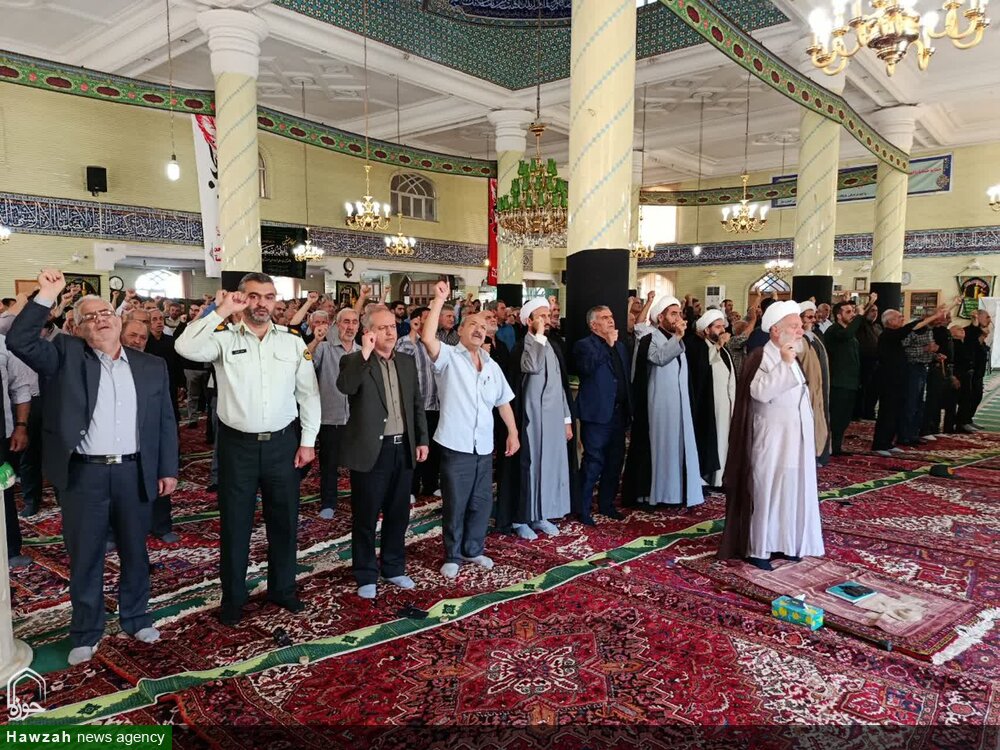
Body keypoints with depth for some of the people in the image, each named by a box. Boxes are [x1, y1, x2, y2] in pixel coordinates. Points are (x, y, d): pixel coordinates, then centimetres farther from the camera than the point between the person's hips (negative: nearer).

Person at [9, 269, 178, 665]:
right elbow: (19, 341, -14)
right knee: (85, 557, 10)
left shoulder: (152, 366, 6)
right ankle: (85, 633, 27)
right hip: (84, 474, -1)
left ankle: (136, 618, 33)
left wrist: (168, 469, 4)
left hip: (134, 473, 2)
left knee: (135, 552, 15)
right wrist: (47, 296, -17)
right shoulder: (65, 356, 2)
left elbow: (166, 421, 7)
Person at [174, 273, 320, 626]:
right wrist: (220, 312, -21)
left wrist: (308, 441, 1)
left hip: (283, 443, 2)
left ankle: (282, 588, 33)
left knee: (284, 520, 14)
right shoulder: (224, 337, -4)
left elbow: (308, 394, 3)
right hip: (238, 444, -2)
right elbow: (186, 347, -25)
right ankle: (232, 597, 28)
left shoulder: (294, 341, 1)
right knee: (235, 523, 11)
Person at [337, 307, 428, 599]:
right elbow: (345, 386, -27)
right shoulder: (354, 361, -5)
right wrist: (365, 353, -29)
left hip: (403, 449, 5)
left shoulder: (407, 361, 10)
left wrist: (422, 439, 9)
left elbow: (417, 404, 14)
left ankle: (394, 567, 31)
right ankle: (366, 575, 20)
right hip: (370, 450, -5)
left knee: (398, 515, 15)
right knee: (365, 517, 6)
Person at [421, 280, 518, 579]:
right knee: (455, 505, 6)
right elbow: (427, 337, -23)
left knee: (482, 503, 14)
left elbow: (503, 401, 18)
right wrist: (439, 300, -21)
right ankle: (453, 555, 22)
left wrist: (513, 432, 11)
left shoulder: (492, 366, 13)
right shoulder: (448, 356, -4)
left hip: (484, 447, 5)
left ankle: (473, 549, 32)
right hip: (456, 446, -5)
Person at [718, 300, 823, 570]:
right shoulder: (762, 357, -15)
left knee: (791, 489, 12)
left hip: (794, 438, 9)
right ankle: (757, 549, 6)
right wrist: (785, 364, -31)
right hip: (772, 440, -8)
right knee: (766, 490, -2)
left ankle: (784, 543, 24)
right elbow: (760, 392, -31)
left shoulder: (791, 357, 11)